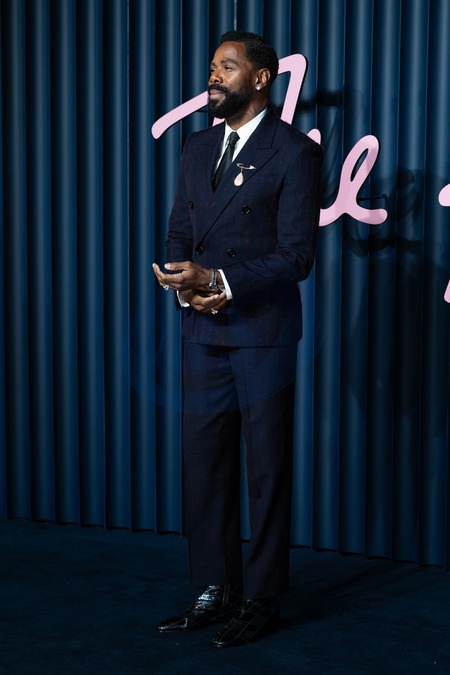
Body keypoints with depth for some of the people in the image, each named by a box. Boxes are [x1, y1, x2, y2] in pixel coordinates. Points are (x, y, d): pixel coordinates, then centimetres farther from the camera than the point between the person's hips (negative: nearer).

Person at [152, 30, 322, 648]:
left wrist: (218, 281, -20)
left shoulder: (294, 152, -6)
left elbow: (296, 255, -12)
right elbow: (179, 234, 15)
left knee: (266, 470, 2)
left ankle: (262, 601, 14)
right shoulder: (198, 149, 14)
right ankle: (215, 590, 22)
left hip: (263, 334, -6)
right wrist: (186, 288, -5)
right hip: (204, 332, 6)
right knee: (205, 464, 10)